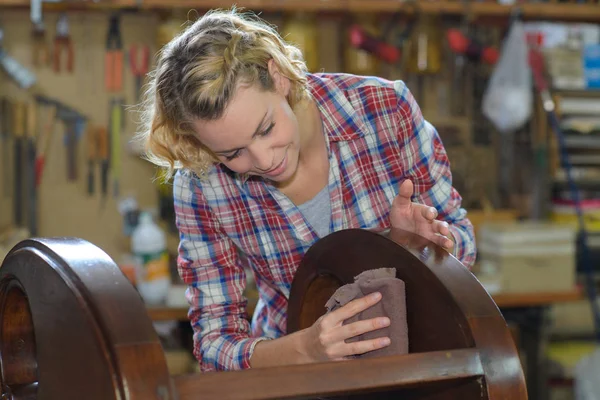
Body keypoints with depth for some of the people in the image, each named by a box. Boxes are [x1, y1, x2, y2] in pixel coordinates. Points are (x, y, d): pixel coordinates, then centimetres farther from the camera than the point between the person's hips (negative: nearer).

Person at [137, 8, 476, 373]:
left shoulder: (387, 108, -18)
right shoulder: (200, 184, -16)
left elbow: (461, 238, -5)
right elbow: (215, 339, -13)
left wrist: (416, 238, -27)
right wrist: (305, 348, -31)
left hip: (413, 353, 1)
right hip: (292, 355, 0)